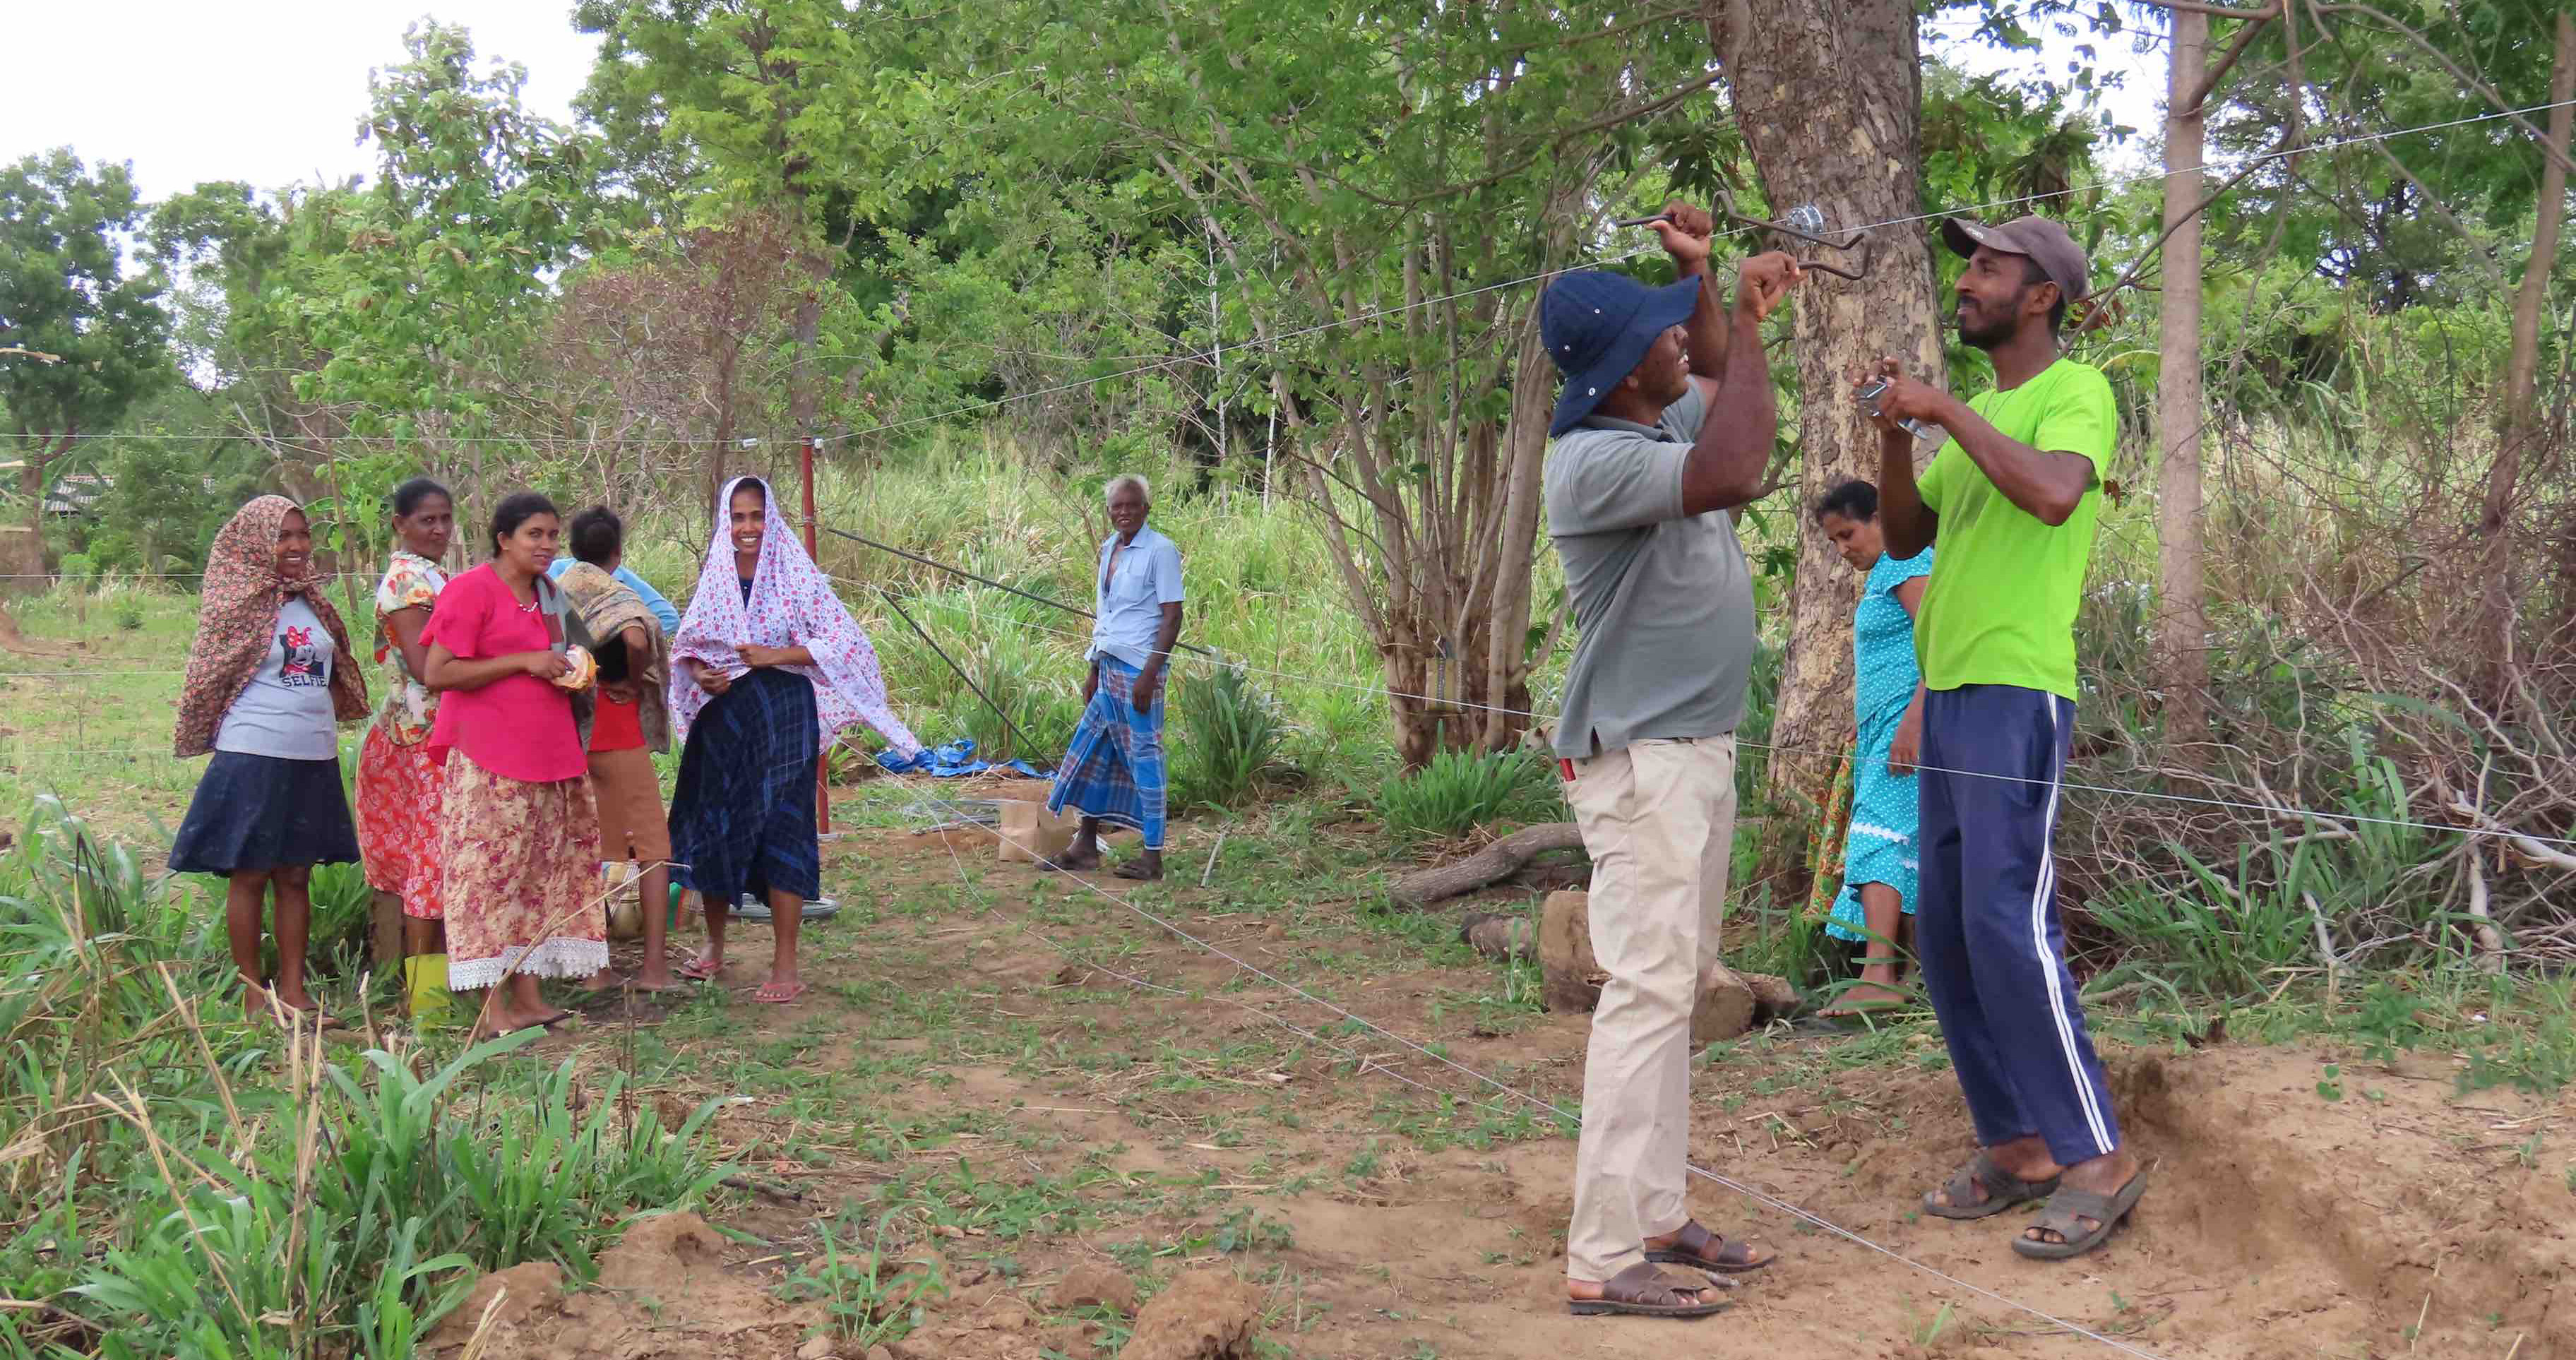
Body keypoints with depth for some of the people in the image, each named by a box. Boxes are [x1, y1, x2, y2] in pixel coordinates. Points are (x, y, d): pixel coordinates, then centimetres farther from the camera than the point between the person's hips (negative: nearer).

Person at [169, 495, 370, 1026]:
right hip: (254, 756, -5)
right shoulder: (238, 605, -4)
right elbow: (211, 681, -3)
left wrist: (331, 718, 9)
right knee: (250, 876, 3)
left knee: (295, 877, 10)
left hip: (313, 757, 5)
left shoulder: (312, 602, 12)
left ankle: (292, 990, 16)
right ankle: (253, 994, 10)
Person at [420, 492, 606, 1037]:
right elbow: (438, 673, -14)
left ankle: (527, 996, 13)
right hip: (490, 761, -8)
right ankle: (492, 1007, -4)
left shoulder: (546, 593, 17)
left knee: (540, 874, 7)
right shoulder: (471, 590, -7)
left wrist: (568, 674, 10)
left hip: (548, 754, 8)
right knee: (491, 871, -7)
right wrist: (525, 662, -16)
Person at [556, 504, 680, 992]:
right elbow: (635, 639, -31)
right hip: (616, 732, -6)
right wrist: (636, 684, -14)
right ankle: (655, 966, -2)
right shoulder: (615, 595, -11)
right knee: (653, 845, 3)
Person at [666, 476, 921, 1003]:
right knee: (712, 827, 10)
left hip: (783, 719, -4)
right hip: (723, 720, 4)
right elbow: (686, 646, 14)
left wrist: (776, 655, -17)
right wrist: (701, 675, -8)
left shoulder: (795, 576, -4)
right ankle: (714, 945, 28)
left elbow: (844, 641, -9)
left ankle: (785, 965, 0)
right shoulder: (713, 579, 7)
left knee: (781, 831, -6)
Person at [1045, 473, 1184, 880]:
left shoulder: (1160, 550, -9)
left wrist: (1149, 675, -19)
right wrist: (1093, 671, 18)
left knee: (1143, 755, -5)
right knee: (1091, 750, 11)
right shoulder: (1109, 548, 14)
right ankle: (1086, 847, 20)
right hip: (1109, 665, 8)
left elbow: (1172, 618, -13)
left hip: (1138, 669, -8)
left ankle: (1152, 856, 1)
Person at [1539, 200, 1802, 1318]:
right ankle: (1602, 1260, -8)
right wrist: (1749, 322, -26)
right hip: (1641, 758, -10)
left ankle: (1658, 1218, 21)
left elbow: (1714, 378, 29)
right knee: (1646, 993, -11)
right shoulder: (1592, 463, -22)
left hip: (1699, 746, 10)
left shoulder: (1669, 418, 8)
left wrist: (1700, 276, 9)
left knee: (1677, 987, 13)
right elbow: (1733, 476, -37)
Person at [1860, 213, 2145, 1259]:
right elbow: (1905, 538, 17)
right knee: (1945, 932, 8)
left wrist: (1946, 409, -18)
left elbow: (2054, 494, -26)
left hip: (2018, 696, -9)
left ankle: (2097, 1157, -3)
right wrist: (1895, 433, 3)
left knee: (2007, 922, -13)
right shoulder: (1979, 414, 19)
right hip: (1949, 693, 9)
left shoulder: (2076, 392, -6)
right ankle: (2016, 1145, 16)